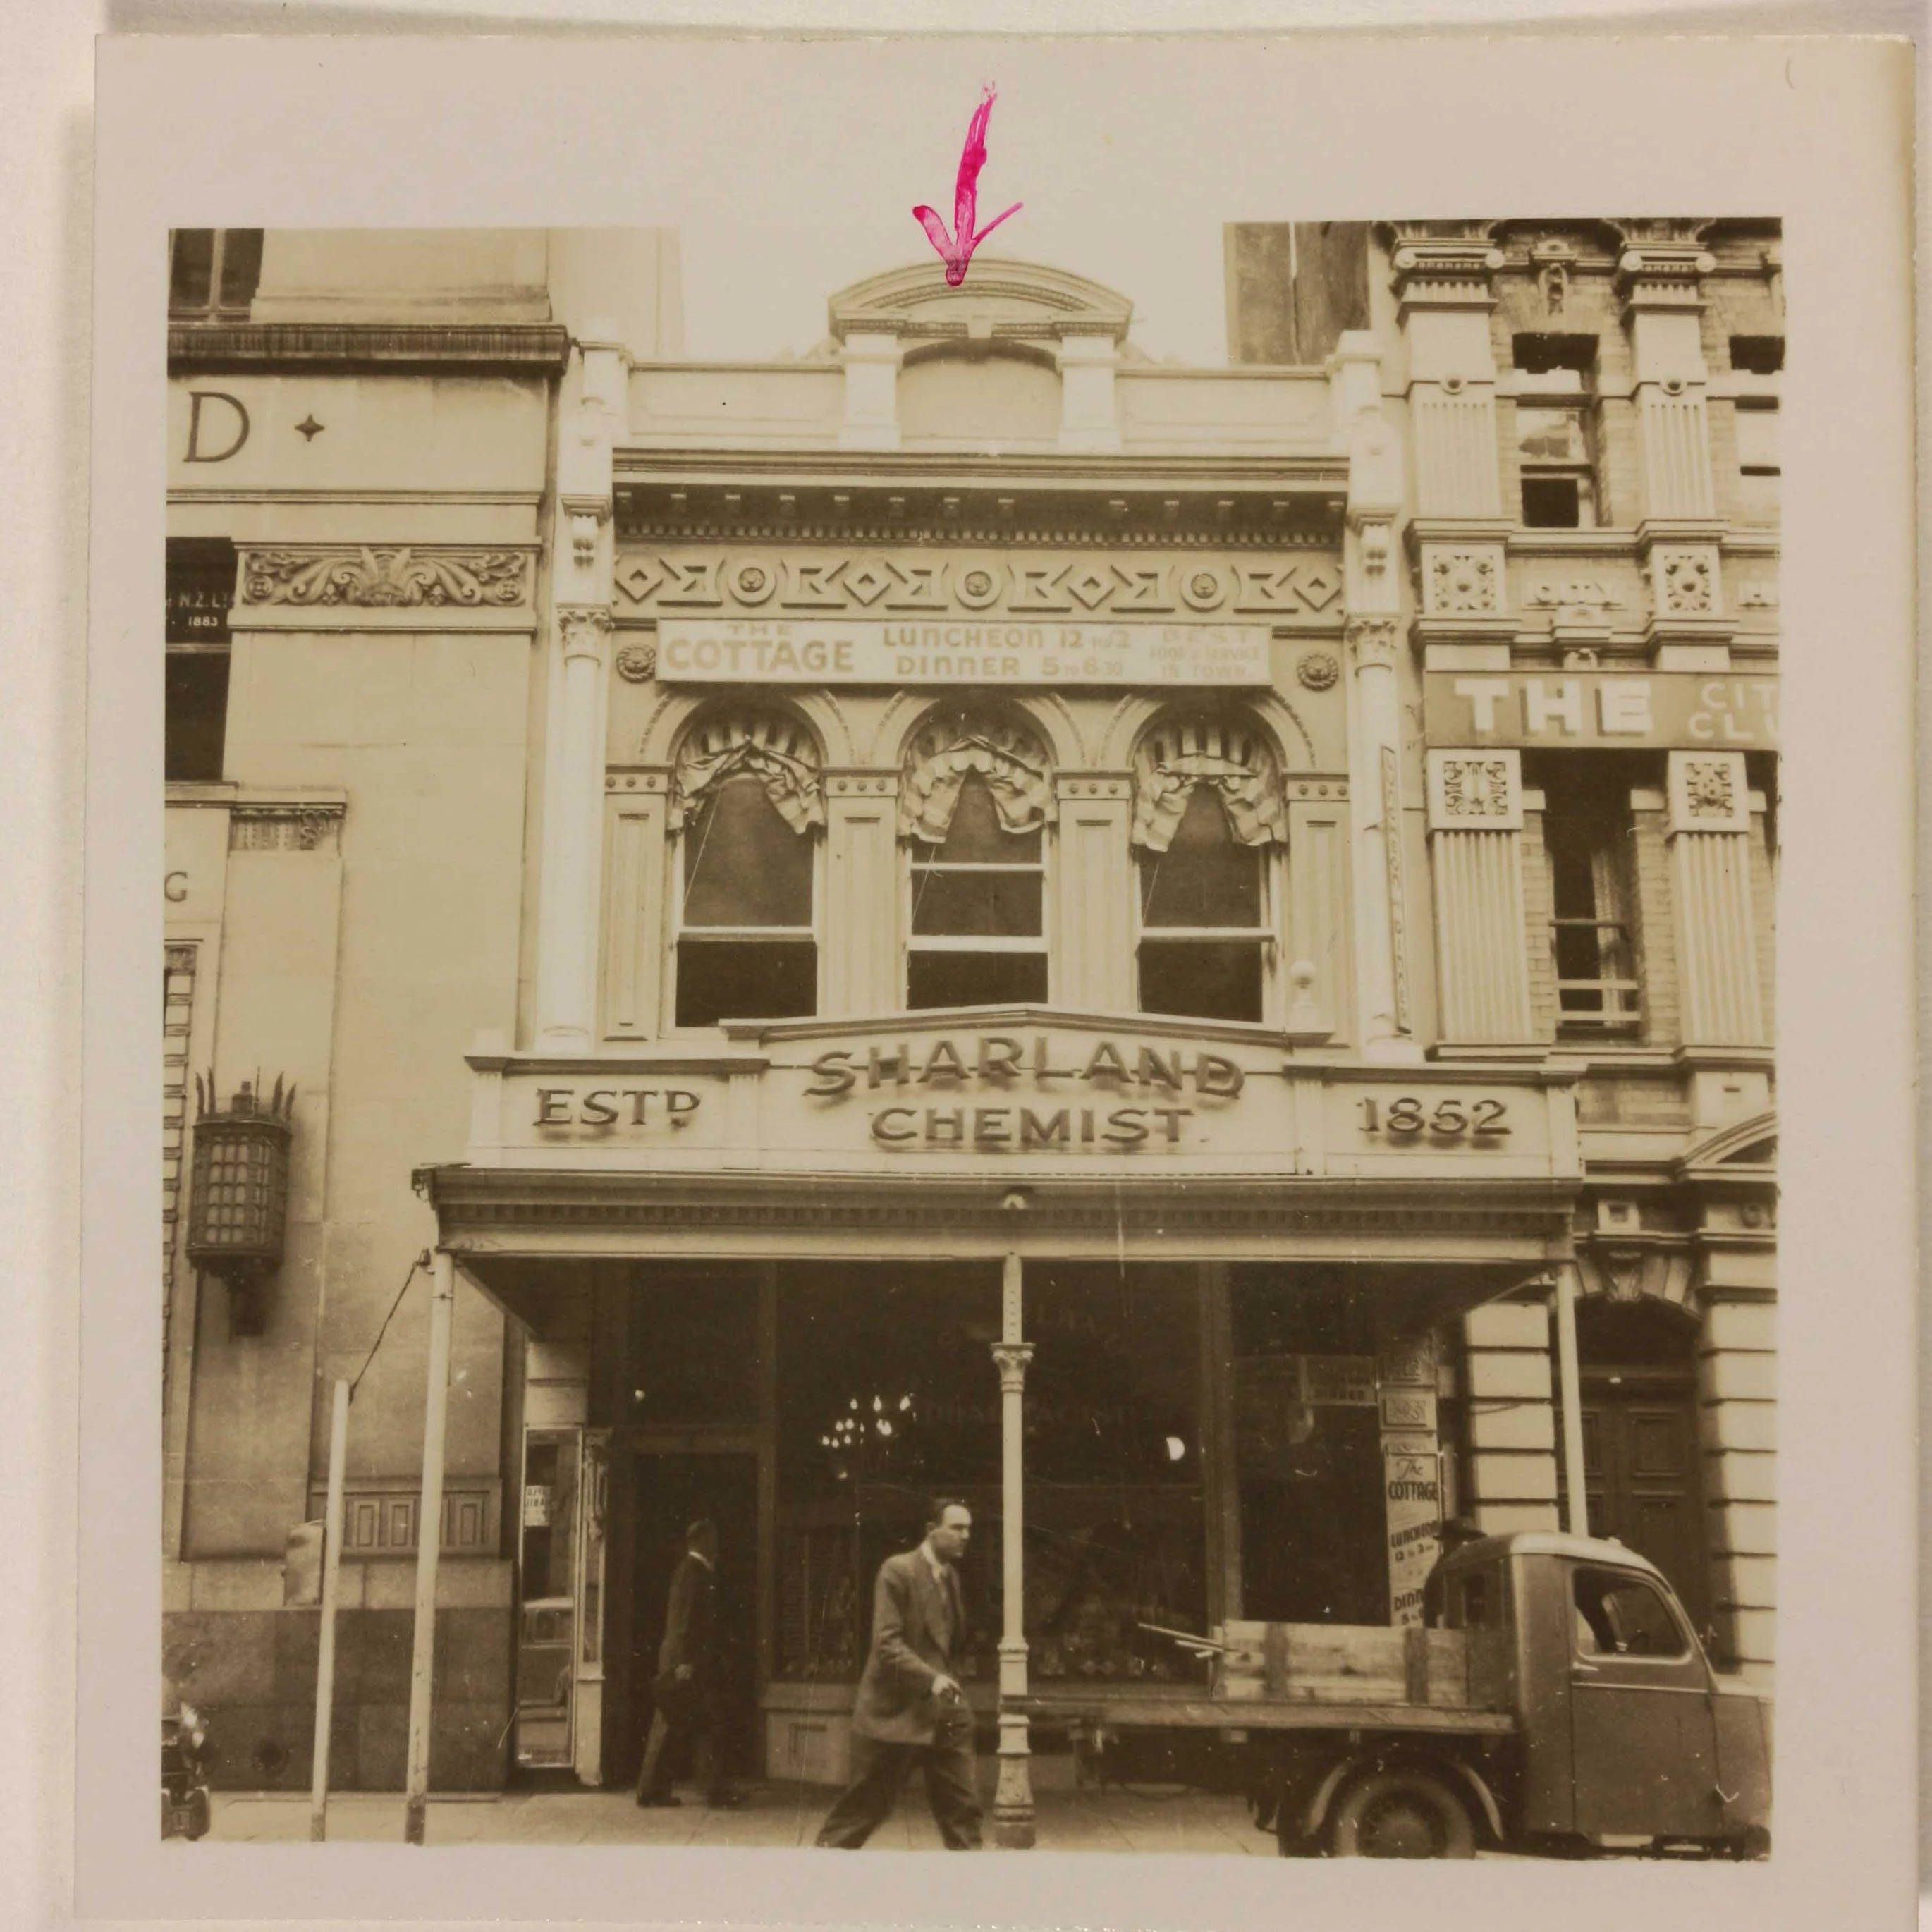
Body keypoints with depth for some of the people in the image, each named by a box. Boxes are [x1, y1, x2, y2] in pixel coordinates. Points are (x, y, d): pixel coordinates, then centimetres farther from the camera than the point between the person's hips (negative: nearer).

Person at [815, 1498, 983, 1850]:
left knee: (963, 1804, 2)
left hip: (945, 1711, 7)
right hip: (896, 1710, -7)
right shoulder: (898, 1571, -11)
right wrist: (929, 1678, -27)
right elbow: (886, 1642, -18)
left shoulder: (951, 1576, 13)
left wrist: (949, 1681, 8)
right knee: (866, 1804, 2)